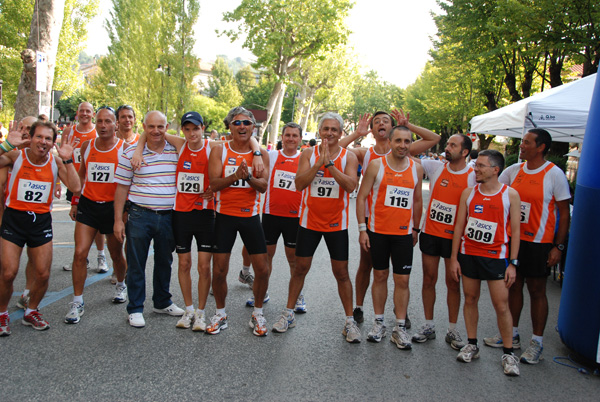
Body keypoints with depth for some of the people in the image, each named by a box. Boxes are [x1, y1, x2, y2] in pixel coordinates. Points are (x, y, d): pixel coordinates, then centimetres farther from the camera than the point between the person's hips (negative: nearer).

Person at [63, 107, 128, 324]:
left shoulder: (124, 148, -6)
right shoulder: (87, 146, 4)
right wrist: (76, 199, 14)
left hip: (113, 206, -2)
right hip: (88, 204, 2)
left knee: (116, 254, 13)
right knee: (80, 253, -7)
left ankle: (121, 285, 42)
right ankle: (77, 302, 5)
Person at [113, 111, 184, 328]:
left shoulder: (177, 151, 2)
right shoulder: (131, 153, -3)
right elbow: (122, 187, -1)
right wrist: (118, 220, -4)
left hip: (168, 216, 3)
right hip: (140, 215, -2)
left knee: (164, 261, 15)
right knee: (136, 264, 4)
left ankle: (162, 302, 32)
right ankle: (135, 309, 17)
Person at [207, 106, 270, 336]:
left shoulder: (261, 154, 2)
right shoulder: (219, 151, -1)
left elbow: (263, 186, -9)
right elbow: (214, 183, -11)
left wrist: (249, 177, -29)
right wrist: (235, 176, -28)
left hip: (250, 216, 1)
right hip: (225, 216, -1)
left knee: (262, 269, 0)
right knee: (219, 270, 2)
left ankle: (257, 313, 22)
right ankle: (220, 313, 24)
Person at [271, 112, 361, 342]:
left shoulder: (348, 157, -3)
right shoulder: (308, 154, 0)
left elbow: (350, 185, -18)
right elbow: (299, 183, -12)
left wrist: (329, 163, -23)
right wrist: (319, 162, -20)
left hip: (336, 223, -1)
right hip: (309, 220, 1)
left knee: (341, 273, 6)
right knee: (300, 268, 9)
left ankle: (349, 321, 18)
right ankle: (289, 314, 23)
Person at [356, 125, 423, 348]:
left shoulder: (416, 169, 4)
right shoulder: (376, 165, -4)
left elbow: (417, 201, 15)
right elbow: (361, 197, -3)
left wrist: (415, 228, 15)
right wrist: (362, 228, -7)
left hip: (404, 233, 2)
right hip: (378, 231, -1)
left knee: (402, 280, 3)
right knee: (380, 276, 9)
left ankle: (400, 328, 13)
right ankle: (379, 322, 22)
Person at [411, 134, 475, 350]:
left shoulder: (473, 176, -5)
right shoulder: (435, 167, 0)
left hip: (454, 236, -2)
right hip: (430, 233, 2)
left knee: (453, 283, 7)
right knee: (429, 279, 9)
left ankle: (452, 330, 21)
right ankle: (428, 326, 22)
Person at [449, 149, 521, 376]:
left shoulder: (510, 195, -3)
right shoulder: (468, 193, 4)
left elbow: (515, 230, -1)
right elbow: (459, 227, 7)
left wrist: (513, 263, -6)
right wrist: (454, 258, 4)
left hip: (496, 257, -3)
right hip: (468, 254, 3)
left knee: (501, 305, -2)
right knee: (470, 299, 10)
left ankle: (508, 353, 13)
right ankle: (472, 345, 24)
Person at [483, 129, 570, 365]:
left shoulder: (555, 174, -9)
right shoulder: (514, 170, 4)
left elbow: (564, 212, -7)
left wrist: (559, 246, -10)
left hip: (539, 242, -5)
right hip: (513, 238, 5)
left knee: (536, 290, 4)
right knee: (514, 285, 13)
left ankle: (537, 342, 18)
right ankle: (512, 334, 28)